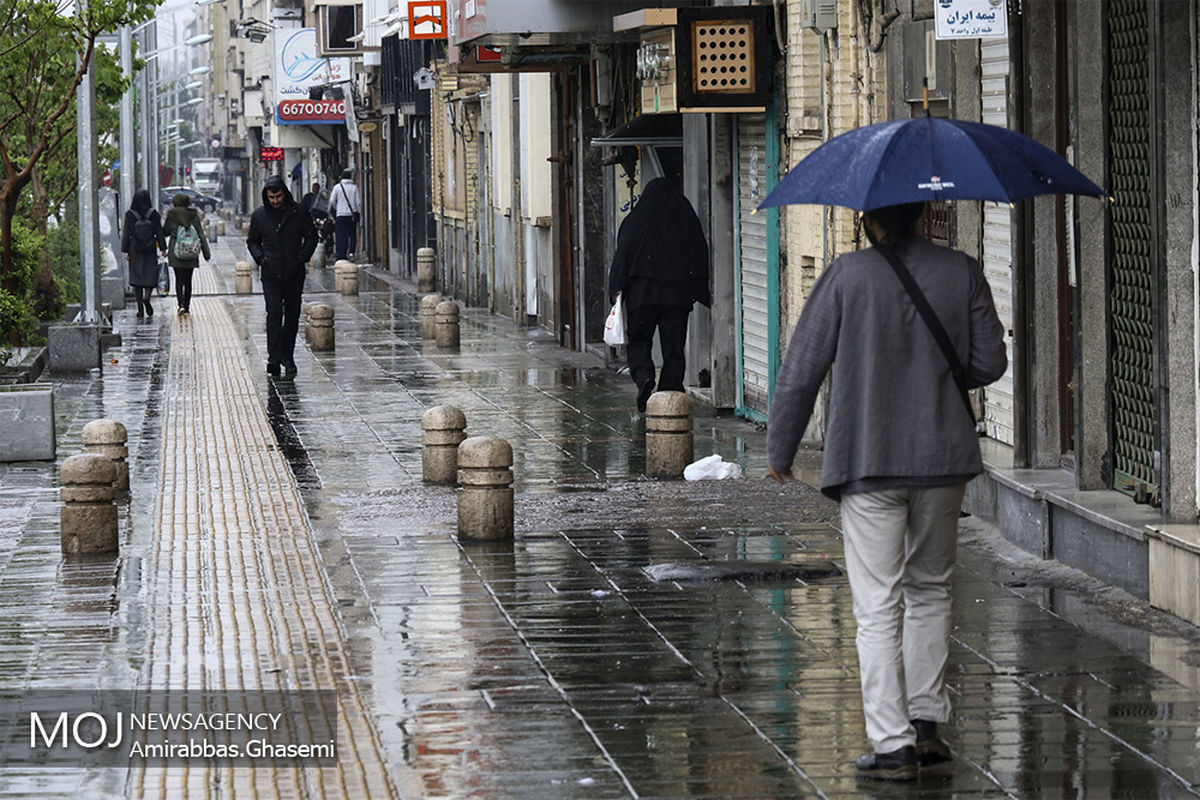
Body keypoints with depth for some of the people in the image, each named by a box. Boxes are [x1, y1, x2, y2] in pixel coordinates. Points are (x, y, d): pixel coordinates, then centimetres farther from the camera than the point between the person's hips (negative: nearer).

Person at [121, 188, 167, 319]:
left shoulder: (130, 215, -5)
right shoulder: (153, 214, -6)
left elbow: (126, 234, -4)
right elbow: (159, 233, -4)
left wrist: (126, 251, 0)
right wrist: (163, 249, 2)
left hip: (135, 250, 0)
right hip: (150, 249, 0)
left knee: (137, 278, 6)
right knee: (150, 275, 9)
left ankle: (141, 309, 3)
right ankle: (147, 297, -20)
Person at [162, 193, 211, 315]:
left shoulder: (172, 215, -4)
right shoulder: (194, 214, 2)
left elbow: (165, 232, 2)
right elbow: (201, 234, 1)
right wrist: (207, 253, 2)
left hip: (176, 252, -2)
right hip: (191, 254, 2)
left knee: (179, 279, -1)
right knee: (188, 280, 12)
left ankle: (181, 304, -18)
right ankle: (187, 306, 16)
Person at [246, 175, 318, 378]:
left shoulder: (298, 212, 0)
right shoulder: (259, 215, 3)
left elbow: (311, 237, 8)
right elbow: (252, 241, 15)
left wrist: (302, 258, -4)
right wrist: (260, 258, -2)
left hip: (294, 274, 1)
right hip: (271, 275, -1)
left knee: (292, 315, 7)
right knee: (274, 313, -14)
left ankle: (287, 356, 19)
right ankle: (274, 358, -18)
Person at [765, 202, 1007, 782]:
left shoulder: (846, 277, -7)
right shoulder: (961, 272, 0)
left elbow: (800, 371, -5)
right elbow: (989, 362, 4)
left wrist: (779, 451, 7)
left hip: (867, 462, -3)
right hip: (943, 457, 3)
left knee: (878, 607, -1)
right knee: (930, 588, 19)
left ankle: (892, 744, -5)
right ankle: (926, 723, 18)